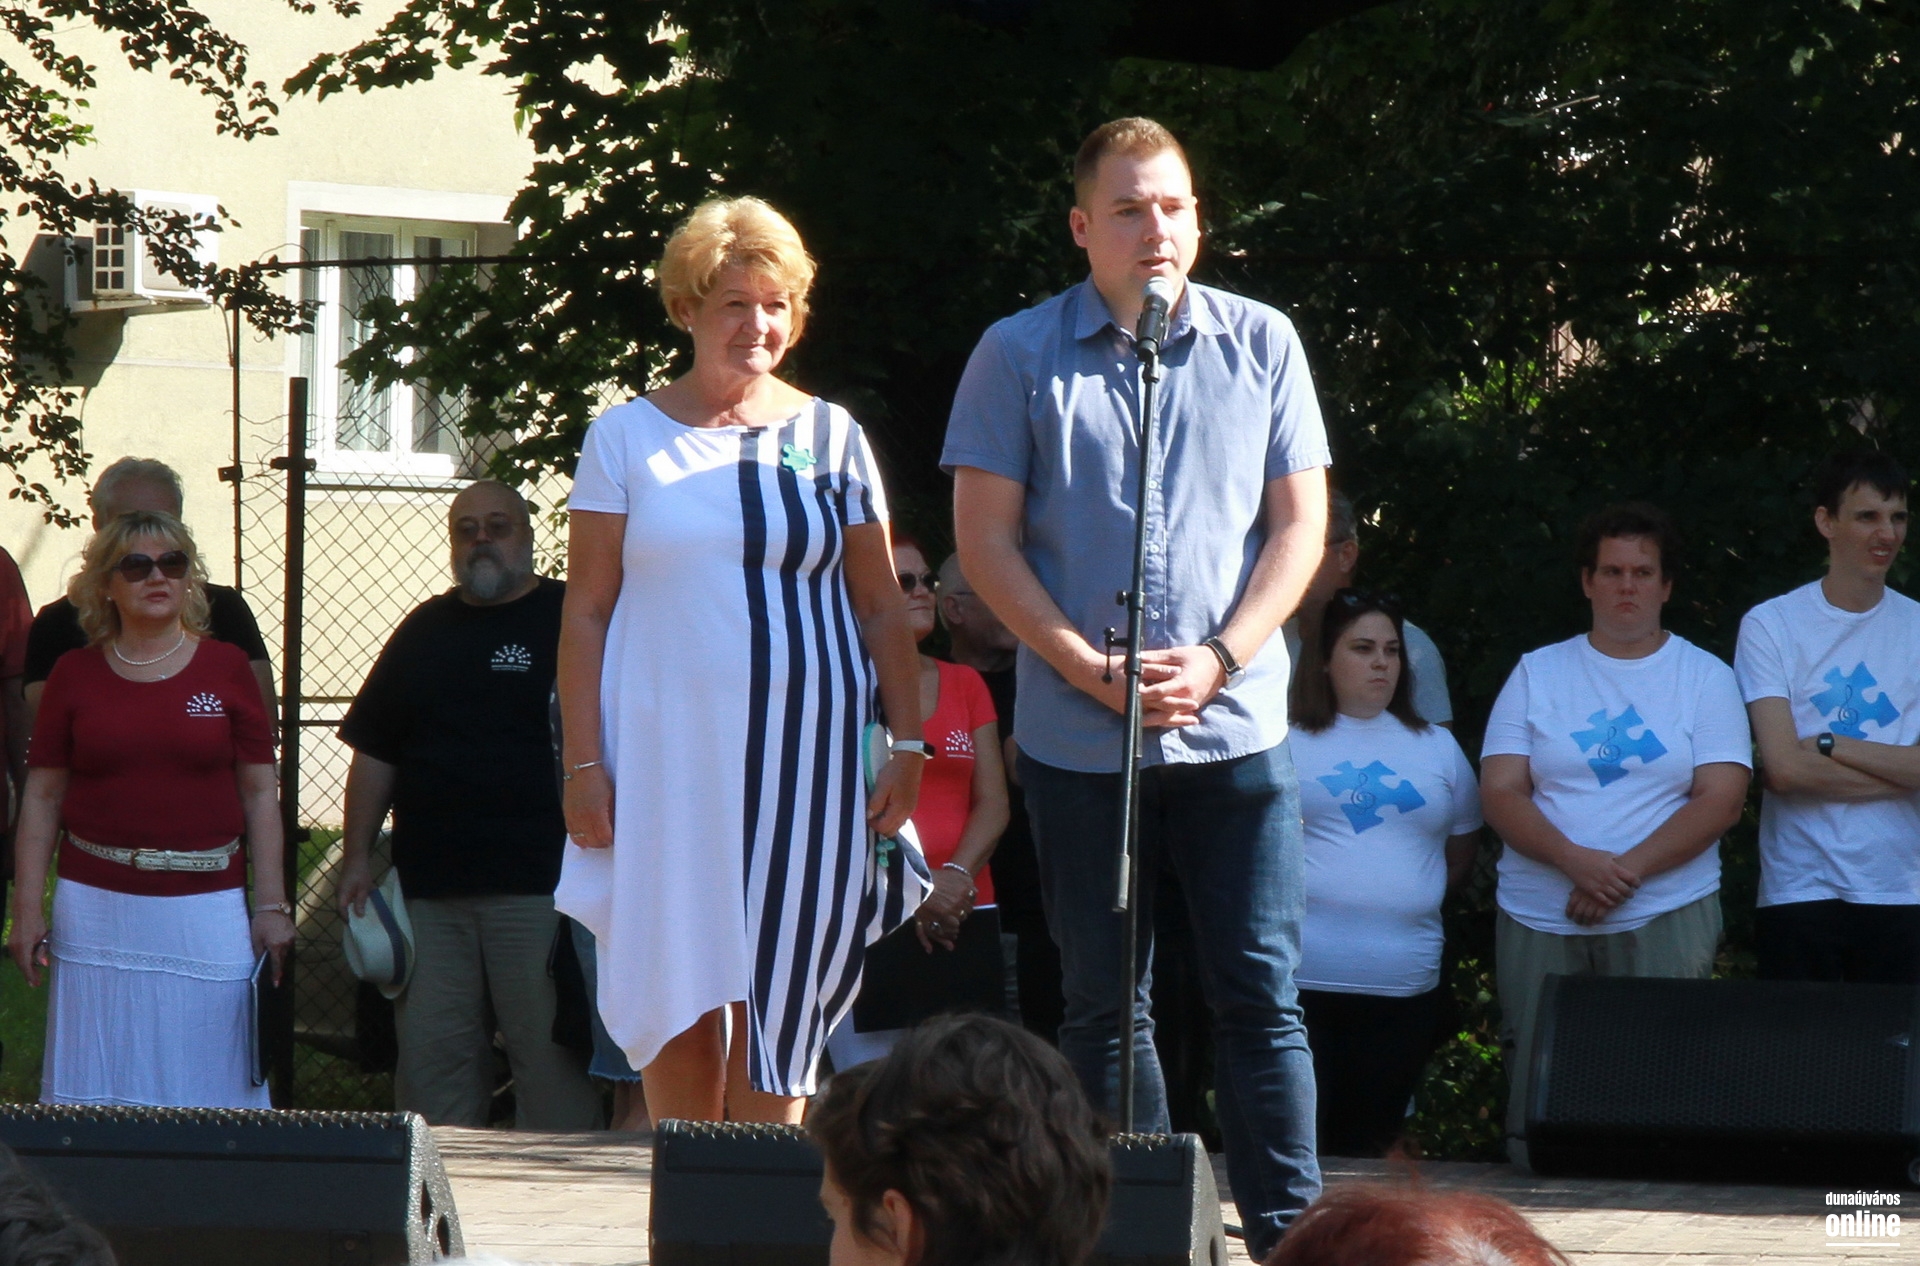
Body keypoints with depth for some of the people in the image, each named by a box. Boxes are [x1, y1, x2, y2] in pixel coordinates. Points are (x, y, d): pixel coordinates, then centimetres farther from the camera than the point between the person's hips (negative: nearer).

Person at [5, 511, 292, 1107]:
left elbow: (260, 793, 5)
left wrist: (272, 905, 0)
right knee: (96, 1086, 1)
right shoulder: (74, 673, 6)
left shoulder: (226, 667, 5)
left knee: (207, 1084, 0)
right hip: (96, 907, 0)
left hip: (207, 908, 0)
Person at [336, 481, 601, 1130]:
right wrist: (357, 856, 12)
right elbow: (374, 754, 21)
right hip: (429, 886, 5)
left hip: (539, 886, -5)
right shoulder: (424, 631, 18)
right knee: (432, 1056, 3)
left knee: (550, 1055, -6)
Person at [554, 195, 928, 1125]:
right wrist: (582, 763, -2)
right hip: (666, 758, -1)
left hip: (806, 759, 1)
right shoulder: (626, 438, 6)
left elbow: (883, 609, 11)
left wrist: (908, 745, 2)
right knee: (680, 1003, 0)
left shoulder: (830, 437, 9)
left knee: (779, 1012, -2)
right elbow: (585, 611, 5)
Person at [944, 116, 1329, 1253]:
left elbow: (1300, 525, 6)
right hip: (1077, 734, 0)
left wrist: (1218, 660, -8)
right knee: (1105, 1003, 5)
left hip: (1236, 725, 0)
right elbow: (985, 538, 0)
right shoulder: (1021, 355, 3)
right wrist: (1092, 669, -10)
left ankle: (1290, 1231, -1)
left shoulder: (1262, 344, 7)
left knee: (1261, 992, -3)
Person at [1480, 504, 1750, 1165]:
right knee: (1533, 1119, -6)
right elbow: (1500, 794, 3)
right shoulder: (1538, 674, 13)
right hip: (1539, 920, 1)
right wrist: (1576, 860, -15)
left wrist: (1628, 870, -14)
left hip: (1664, 918, -1)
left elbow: (1720, 798, -2)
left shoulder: (1706, 677, 9)